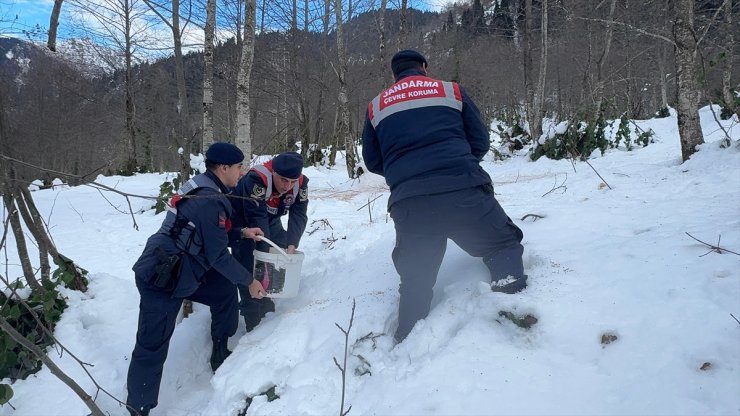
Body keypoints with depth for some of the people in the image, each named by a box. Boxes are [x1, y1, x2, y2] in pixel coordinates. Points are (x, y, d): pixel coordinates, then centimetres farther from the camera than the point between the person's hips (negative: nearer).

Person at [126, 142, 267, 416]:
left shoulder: (202, 188, 7)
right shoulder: (210, 201, -22)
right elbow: (219, 256, -17)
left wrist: (242, 232, 9)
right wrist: (249, 281, -5)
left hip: (176, 269, 10)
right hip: (161, 280, -10)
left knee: (225, 291, 17)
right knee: (153, 346, -2)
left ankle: (220, 357, 30)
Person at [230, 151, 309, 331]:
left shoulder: (301, 183, -22)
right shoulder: (256, 179, -39)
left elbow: (298, 215, -22)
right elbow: (257, 218, -39)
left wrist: (291, 245, -35)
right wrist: (265, 252, -39)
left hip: (271, 219, 6)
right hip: (243, 220, -6)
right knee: (248, 266, -13)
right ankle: (254, 325, -7)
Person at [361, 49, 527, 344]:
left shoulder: (376, 106, 19)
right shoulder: (451, 90, 15)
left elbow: (372, 162, 21)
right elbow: (480, 142, 15)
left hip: (408, 203, 2)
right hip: (463, 190, -2)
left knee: (415, 279, 16)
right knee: (504, 244, 16)